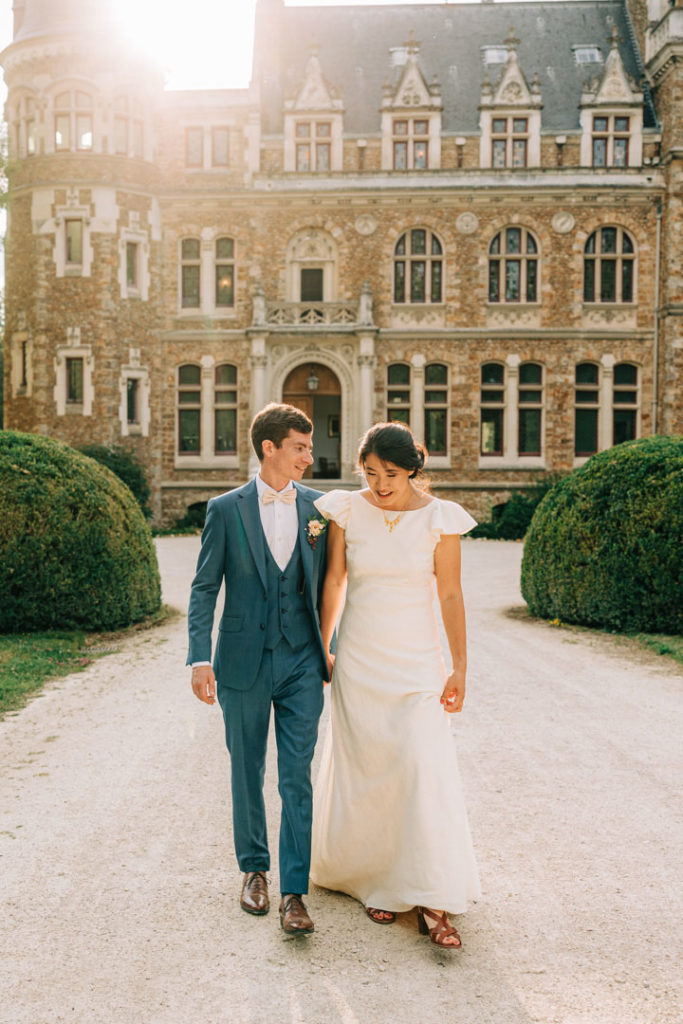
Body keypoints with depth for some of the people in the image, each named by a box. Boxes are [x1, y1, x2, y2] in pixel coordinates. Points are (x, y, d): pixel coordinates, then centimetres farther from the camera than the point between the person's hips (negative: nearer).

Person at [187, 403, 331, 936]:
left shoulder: (319, 507, 3)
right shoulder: (226, 509, -2)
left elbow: (326, 584, 9)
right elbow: (205, 588, -2)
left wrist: (330, 648, 8)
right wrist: (200, 658, -10)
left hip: (302, 662, 1)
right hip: (244, 661, 0)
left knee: (298, 778, -1)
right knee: (247, 773, 13)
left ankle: (295, 892, 7)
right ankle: (255, 868, 33)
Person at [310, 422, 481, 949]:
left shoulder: (439, 518, -6)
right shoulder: (347, 510, -2)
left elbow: (451, 596, -3)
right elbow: (333, 580, 7)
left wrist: (459, 668, -4)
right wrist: (320, 648, 11)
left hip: (417, 660, -1)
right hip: (359, 660, 2)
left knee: (427, 771, -9)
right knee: (367, 771, 7)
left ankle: (434, 905, -2)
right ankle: (378, 880, 27)